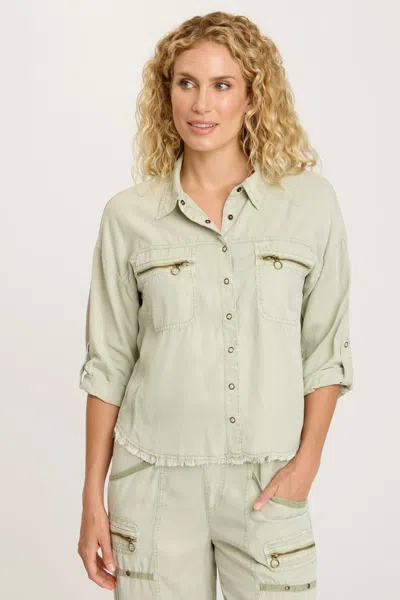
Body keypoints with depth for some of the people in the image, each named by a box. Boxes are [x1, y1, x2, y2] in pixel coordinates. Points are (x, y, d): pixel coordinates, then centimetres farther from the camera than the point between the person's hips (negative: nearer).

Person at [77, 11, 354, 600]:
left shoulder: (311, 201, -1)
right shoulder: (129, 215, -1)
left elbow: (326, 348, 3)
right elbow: (107, 364, 4)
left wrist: (306, 463, -5)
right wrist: (92, 499, 4)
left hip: (267, 485, 0)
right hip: (155, 482, 0)